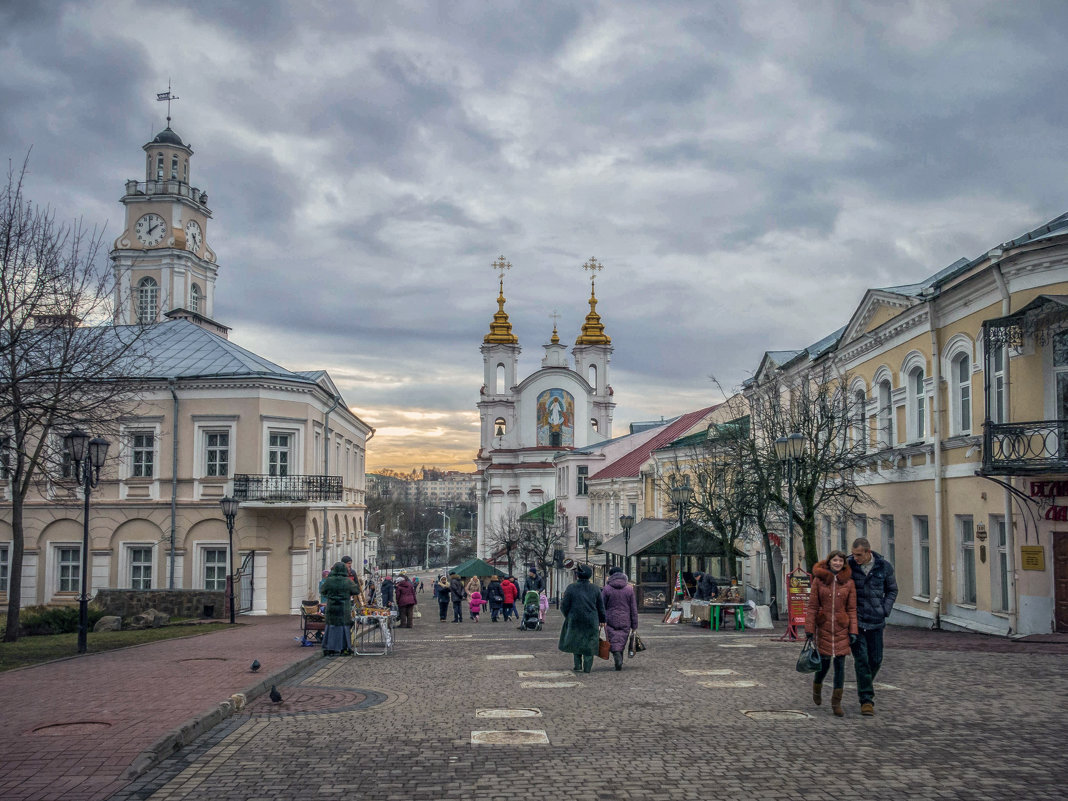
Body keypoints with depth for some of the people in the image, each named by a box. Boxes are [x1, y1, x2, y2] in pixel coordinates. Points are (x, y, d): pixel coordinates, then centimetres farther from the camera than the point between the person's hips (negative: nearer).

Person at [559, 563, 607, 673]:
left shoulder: (571, 588, -8)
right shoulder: (594, 589, -1)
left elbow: (564, 606, -7)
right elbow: (601, 607, 4)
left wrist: (567, 616, 12)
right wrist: (602, 620, 17)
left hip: (575, 620, -1)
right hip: (591, 621, 1)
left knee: (576, 641, 18)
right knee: (589, 644, 9)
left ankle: (578, 665, 15)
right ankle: (587, 667, 7)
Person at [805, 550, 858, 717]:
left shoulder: (849, 582, 2)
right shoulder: (818, 580, -1)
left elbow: (852, 609, 3)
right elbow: (812, 606, -1)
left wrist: (853, 631, -3)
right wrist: (809, 630, -4)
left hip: (841, 628, 1)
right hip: (823, 627, -1)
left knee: (840, 664, 0)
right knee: (824, 663, 4)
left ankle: (836, 702, 9)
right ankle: (817, 686, 36)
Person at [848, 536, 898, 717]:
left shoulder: (884, 567, -3)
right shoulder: (848, 565, -8)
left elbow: (892, 590, 12)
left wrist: (885, 611, 0)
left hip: (875, 622, 2)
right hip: (855, 621, -2)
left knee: (876, 660, 8)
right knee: (861, 659, -8)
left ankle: (865, 685, 36)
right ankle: (866, 700, -3)